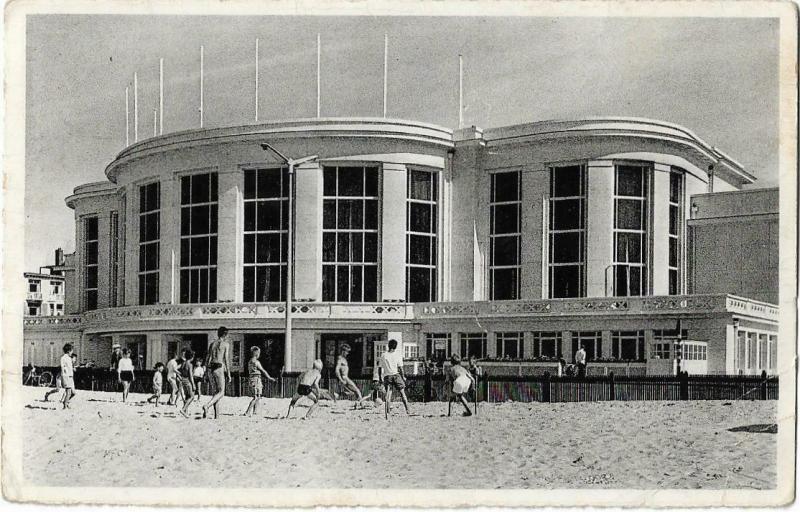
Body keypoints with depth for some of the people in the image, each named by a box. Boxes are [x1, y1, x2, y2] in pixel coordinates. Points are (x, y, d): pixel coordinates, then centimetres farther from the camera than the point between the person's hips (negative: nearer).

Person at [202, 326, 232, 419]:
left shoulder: (212, 344, 15)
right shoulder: (226, 344, -1)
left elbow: (207, 359, 13)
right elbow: (226, 359, -8)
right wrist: (228, 374, -5)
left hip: (211, 369, 6)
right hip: (220, 368, -6)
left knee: (216, 391, 13)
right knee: (221, 393, -4)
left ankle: (216, 415, 7)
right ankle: (207, 406, -27)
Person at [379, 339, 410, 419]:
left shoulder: (383, 355, 3)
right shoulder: (398, 355, -2)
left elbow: (381, 368, 4)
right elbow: (400, 368, -3)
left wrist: (382, 379, 9)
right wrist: (403, 377, 7)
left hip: (387, 376, 1)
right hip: (396, 375, -1)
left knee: (388, 395, 2)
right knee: (402, 393, 9)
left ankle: (387, 413, -6)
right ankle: (407, 410, 5)